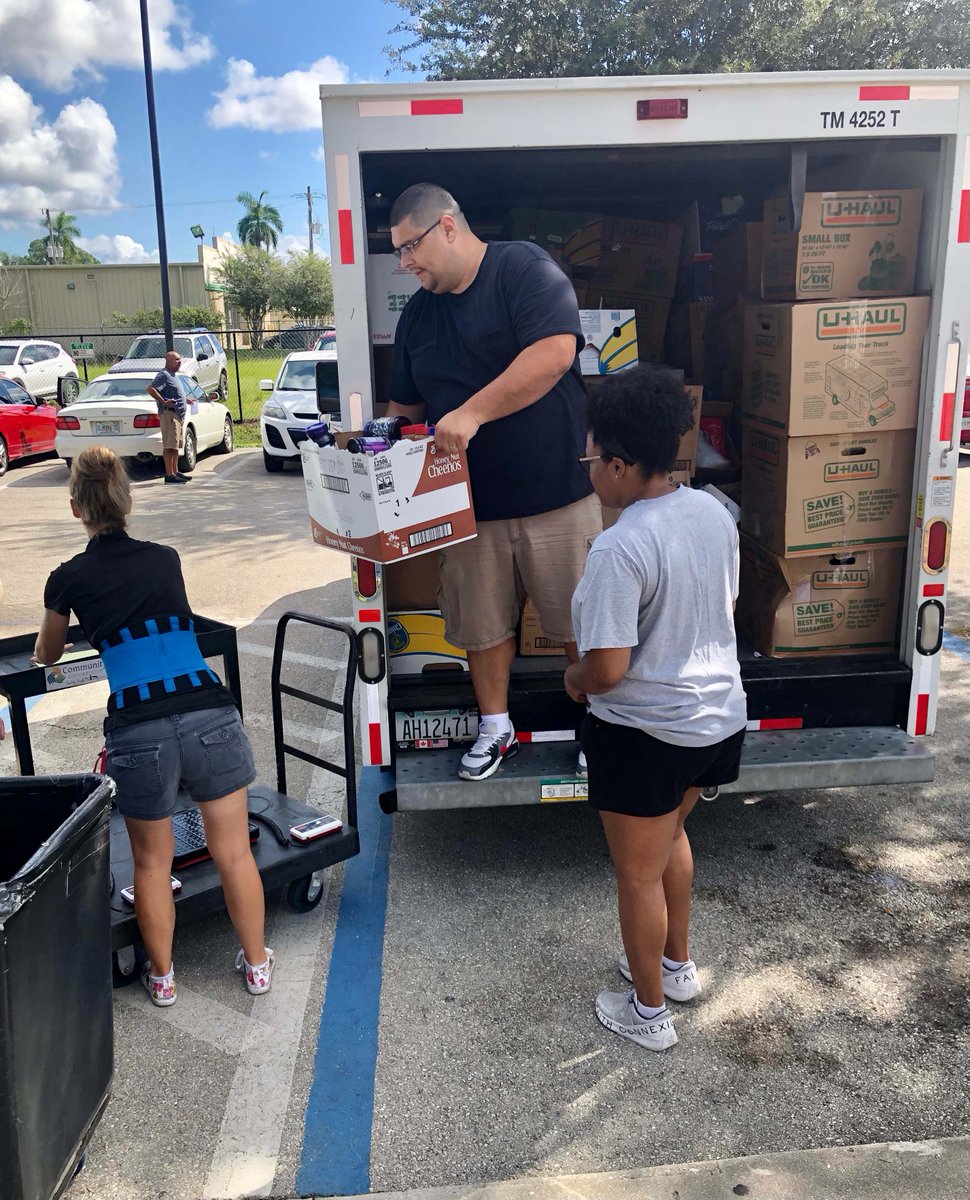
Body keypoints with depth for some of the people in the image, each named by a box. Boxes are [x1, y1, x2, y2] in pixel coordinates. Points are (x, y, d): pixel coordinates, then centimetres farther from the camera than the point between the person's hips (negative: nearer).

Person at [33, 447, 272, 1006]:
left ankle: (162, 976, 36)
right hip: (209, 716, 2)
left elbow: (46, 657, 29)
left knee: (152, 862, 18)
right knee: (233, 850, 14)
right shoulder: (166, 559, 14)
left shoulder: (69, 578, 8)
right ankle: (257, 963, 30)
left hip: (138, 733, -1)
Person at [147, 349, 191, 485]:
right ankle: (169, 475, -13)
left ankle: (175, 472, 20)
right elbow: (150, 389, -20)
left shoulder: (173, 375, 20)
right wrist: (164, 402, -22)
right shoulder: (164, 374, -10)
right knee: (169, 446, -11)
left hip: (178, 415, 10)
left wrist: (185, 400, 21)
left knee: (176, 445, 14)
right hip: (169, 413, -10)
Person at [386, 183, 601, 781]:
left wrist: (472, 412, -25)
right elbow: (407, 405, 21)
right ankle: (495, 729, 31)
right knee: (482, 622, 12)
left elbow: (555, 351, -24)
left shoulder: (524, 267, -8)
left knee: (581, 621, 6)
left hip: (555, 492, -5)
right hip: (470, 502, 6)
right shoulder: (418, 314, 12)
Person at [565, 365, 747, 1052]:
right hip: (718, 716, 8)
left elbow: (607, 668, -26)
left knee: (640, 876, 13)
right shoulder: (714, 513, -2)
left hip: (646, 734, -8)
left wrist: (573, 679, -5)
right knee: (670, 836, 30)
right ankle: (677, 964, 48)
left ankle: (649, 1011, 32)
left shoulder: (620, 548, -27)